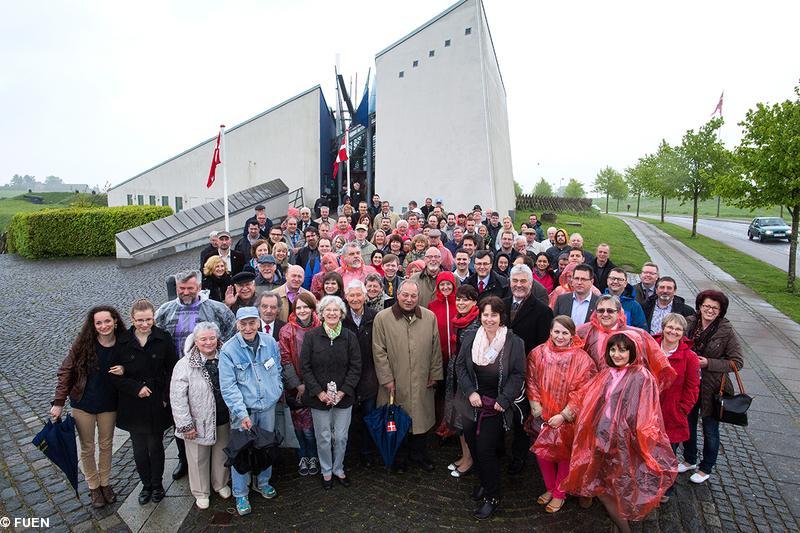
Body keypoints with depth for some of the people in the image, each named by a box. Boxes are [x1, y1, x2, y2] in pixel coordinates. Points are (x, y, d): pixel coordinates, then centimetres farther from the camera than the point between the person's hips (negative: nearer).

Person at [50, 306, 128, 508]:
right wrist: (59, 402, -10)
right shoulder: (84, 343, -17)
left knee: (106, 445, 18)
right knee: (87, 448, 14)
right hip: (83, 404, -1)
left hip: (109, 405, 1)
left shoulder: (124, 344, -14)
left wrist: (124, 372, -24)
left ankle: (105, 483, 39)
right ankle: (93, 487, 34)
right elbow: (66, 371, -9)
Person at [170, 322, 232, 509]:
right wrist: (186, 424, -13)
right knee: (199, 458, 13)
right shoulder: (185, 364, -16)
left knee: (221, 453, 20)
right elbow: (177, 397, -14)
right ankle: (201, 492, 36)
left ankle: (221, 484, 44)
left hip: (223, 418, 3)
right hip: (199, 421, -3)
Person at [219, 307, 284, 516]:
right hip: (243, 409, -3)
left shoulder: (270, 342, -6)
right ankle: (240, 494, 26)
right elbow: (228, 386, -16)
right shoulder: (229, 350, -16)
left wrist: (277, 390, 4)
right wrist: (242, 413, -19)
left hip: (268, 405, 4)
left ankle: (263, 482, 41)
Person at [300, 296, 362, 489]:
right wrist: (319, 392, -11)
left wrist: (343, 391, -10)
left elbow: (355, 367, -2)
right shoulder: (311, 336, -6)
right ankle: (326, 471, 34)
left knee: (341, 437, 11)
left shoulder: (350, 337, -3)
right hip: (319, 397, -1)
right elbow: (305, 367, -5)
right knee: (324, 437, 11)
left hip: (343, 397, 1)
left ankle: (338, 469, 35)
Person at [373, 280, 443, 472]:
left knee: (420, 416, 13)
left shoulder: (430, 317, 2)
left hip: (422, 383, 2)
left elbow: (435, 348, 7)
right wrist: (387, 378, -9)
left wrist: (434, 374, 6)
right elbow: (379, 351, -7)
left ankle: (418, 454, 34)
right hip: (395, 382, -2)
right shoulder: (382, 318, -7)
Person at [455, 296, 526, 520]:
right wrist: (470, 392, -9)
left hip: (497, 407, -4)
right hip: (473, 404, 4)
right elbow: (460, 366, 2)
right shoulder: (470, 339, 0)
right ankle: (484, 482, 40)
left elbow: (518, 375, -8)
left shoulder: (514, 343, -10)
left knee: (486, 450, -3)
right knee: (473, 446, 13)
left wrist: (503, 400, -14)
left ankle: (492, 496, 19)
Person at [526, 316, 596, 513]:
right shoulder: (538, 353, -5)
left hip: (567, 418, -3)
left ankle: (559, 494, 33)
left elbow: (581, 392, -13)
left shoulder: (582, 359, -13)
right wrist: (537, 408, -8)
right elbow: (531, 382, 0)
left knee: (564, 455, 11)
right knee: (542, 452, 12)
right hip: (543, 416, 3)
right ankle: (550, 488, 37)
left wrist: (564, 415, -16)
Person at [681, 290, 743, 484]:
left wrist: (708, 363, -21)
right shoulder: (689, 324, -6)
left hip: (712, 388, -3)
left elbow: (737, 362, -13)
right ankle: (689, 460, 41)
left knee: (710, 430, 14)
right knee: (688, 425, 19)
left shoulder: (726, 331, -15)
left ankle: (706, 468, 33)